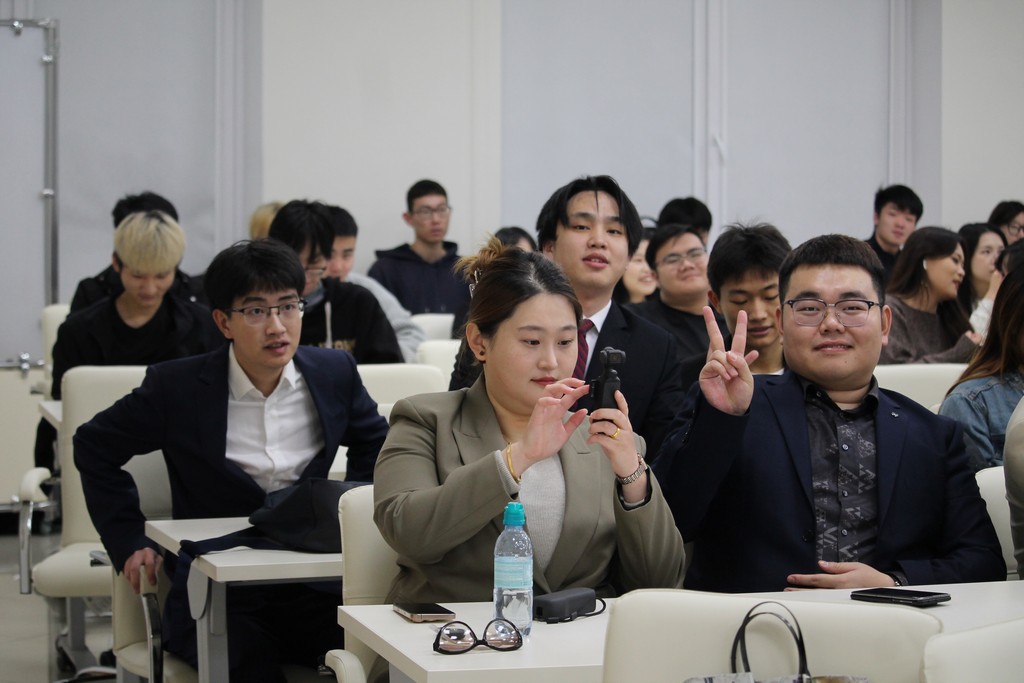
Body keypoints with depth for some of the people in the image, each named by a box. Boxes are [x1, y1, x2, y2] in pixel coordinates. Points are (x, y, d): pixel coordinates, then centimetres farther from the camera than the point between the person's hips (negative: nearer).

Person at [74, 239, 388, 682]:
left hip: (313, 588, 2)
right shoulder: (177, 387, -4)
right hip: (215, 594, -2)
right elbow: (94, 446, 11)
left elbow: (375, 445, 24)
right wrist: (128, 541, 5)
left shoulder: (334, 373, 4)